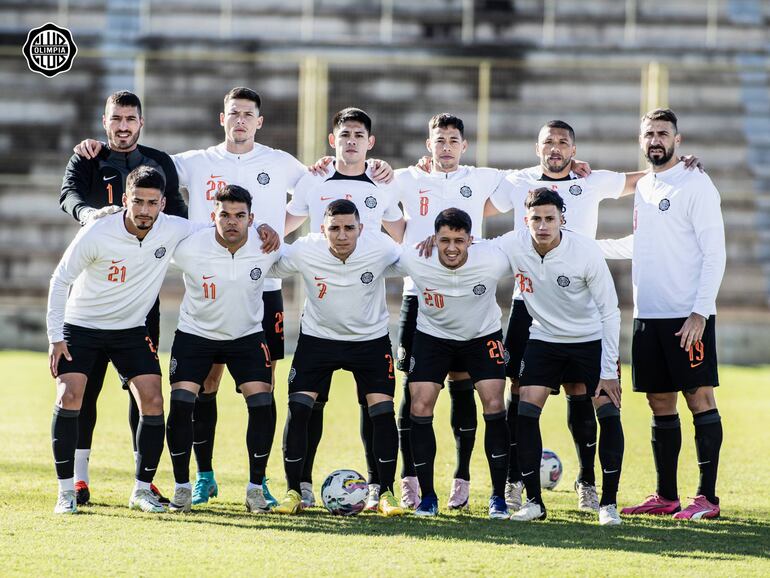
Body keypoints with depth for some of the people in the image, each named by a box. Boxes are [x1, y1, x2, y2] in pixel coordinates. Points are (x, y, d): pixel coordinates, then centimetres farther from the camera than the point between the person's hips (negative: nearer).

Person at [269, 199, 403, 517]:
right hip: (317, 336, 0)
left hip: (371, 338, 0)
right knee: (298, 409, -10)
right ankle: (293, 492, 2)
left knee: (383, 410, -10)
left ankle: (386, 494, 4)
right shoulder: (303, 251, -22)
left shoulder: (380, 247, -23)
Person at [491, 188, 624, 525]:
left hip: (591, 339, -2)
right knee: (525, 413, -11)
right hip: (544, 339, 2)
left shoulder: (586, 251, -23)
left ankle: (609, 503, -2)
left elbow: (610, 312, -16)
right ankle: (533, 502, -2)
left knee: (609, 413, -13)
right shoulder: (514, 246, -16)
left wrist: (609, 370, -17)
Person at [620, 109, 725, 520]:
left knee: (699, 397, -6)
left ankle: (707, 497, -5)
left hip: (688, 314, -7)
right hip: (647, 315, 7)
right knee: (660, 404, 9)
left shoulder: (695, 185, -7)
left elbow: (714, 253, -12)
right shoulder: (643, 187, 16)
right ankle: (666, 496, 14)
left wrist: (700, 312, -18)